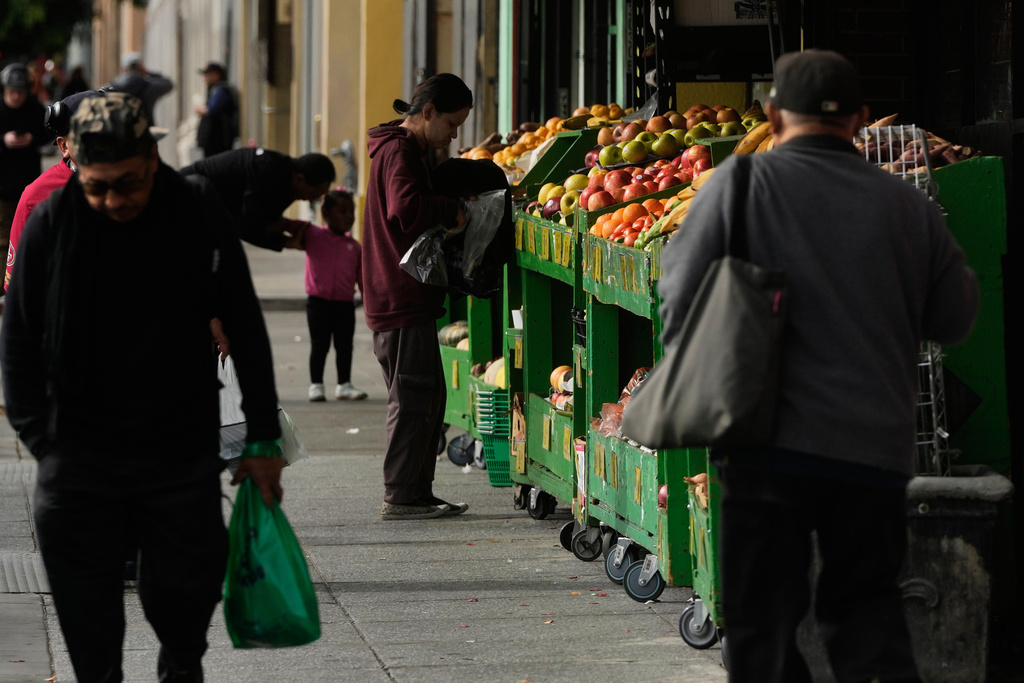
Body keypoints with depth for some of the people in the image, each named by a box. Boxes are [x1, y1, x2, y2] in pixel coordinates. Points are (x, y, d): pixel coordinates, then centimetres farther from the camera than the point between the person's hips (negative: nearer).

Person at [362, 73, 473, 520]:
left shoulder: (408, 150, 20)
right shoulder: (399, 152, -14)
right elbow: (406, 208, -31)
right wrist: (451, 211, -18)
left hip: (408, 296, 11)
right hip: (402, 296, -11)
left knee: (427, 396, 14)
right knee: (413, 398, -7)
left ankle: (418, 492, 18)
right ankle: (401, 496, -4)